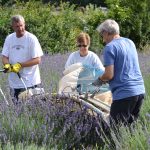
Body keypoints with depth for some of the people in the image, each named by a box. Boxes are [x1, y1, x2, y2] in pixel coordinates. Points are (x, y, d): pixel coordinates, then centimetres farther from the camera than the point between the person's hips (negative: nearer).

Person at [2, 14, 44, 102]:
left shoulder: (31, 38, -8)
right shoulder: (9, 38, 8)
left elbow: (37, 60, -11)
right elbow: (5, 56, 10)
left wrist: (20, 65, -18)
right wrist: (7, 65, -13)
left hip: (30, 83, -5)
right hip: (14, 83, 5)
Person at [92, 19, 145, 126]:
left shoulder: (110, 47, -9)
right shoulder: (130, 43, 15)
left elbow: (109, 75, -15)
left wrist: (100, 80, 6)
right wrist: (105, 79, 23)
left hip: (124, 94, -8)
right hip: (140, 90, 8)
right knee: (131, 124, 15)